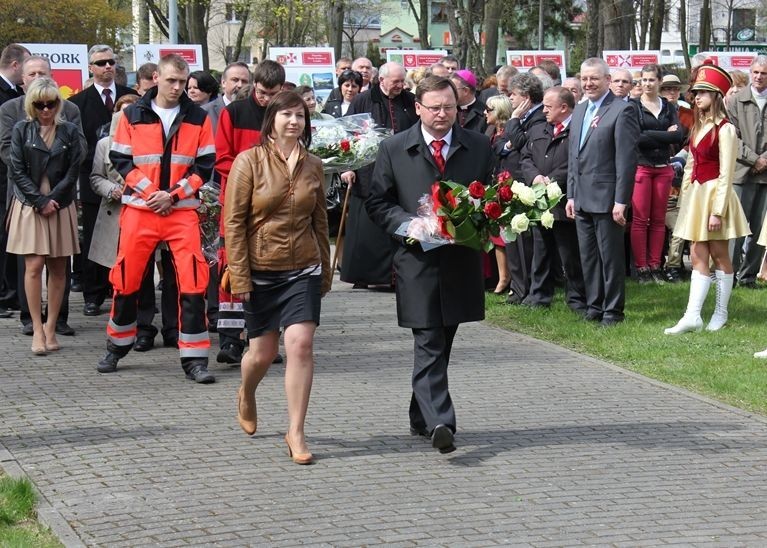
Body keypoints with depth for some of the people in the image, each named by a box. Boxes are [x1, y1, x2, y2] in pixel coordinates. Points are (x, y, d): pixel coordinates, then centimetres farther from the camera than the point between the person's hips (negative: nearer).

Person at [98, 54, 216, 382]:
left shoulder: (198, 118, 5)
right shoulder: (133, 116, 3)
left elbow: (205, 165, 2)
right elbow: (121, 159, 2)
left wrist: (173, 195, -9)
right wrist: (150, 192, -10)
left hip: (183, 211, 0)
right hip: (139, 209, 0)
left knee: (192, 283, -8)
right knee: (127, 279, 7)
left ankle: (194, 358, -4)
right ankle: (117, 346, 26)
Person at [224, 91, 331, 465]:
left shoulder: (312, 166, 5)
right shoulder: (249, 162, -6)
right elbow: (234, 222, -7)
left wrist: (326, 271, 15)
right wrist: (239, 275, -11)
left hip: (303, 270, 2)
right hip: (261, 271, -2)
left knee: (300, 344, -11)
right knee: (262, 351, 7)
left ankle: (296, 433, -3)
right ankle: (246, 396, 42)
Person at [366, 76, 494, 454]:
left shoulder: (478, 147, 8)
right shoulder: (393, 149, 2)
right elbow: (377, 203, 4)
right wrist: (410, 224, -12)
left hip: (461, 261, 3)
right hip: (417, 258, -3)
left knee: (441, 345, 12)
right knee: (429, 345, -10)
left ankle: (421, 417, 26)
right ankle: (439, 423, -18)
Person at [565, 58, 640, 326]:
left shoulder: (622, 110, -10)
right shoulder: (579, 111, 15)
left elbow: (627, 159, -14)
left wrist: (621, 201, -17)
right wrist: (571, 195, 13)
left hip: (606, 199, -7)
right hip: (582, 200, 8)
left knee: (611, 257, 0)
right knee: (588, 257, 13)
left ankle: (612, 310, 9)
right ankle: (594, 305, 23)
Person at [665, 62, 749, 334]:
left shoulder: (724, 130, -13)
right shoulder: (698, 127, 12)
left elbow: (726, 174, -16)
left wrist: (717, 210, -19)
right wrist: (685, 197, 10)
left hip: (715, 194, -8)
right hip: (696, 194, 8)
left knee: (719, 255, 3)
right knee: (698, 256, 3)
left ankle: (721, 313, 13)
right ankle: (692, 316, 0)